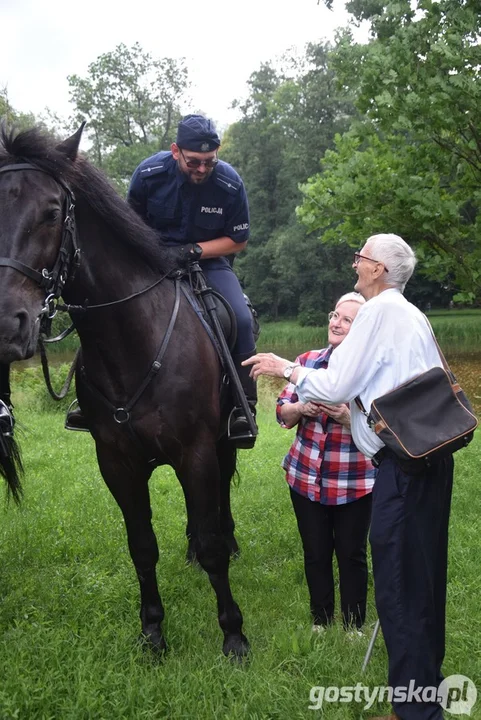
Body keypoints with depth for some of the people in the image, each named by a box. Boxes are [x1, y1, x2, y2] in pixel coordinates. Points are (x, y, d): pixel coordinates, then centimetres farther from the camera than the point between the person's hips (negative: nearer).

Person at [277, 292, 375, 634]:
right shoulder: (307, 361, 2)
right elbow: (283, 413, 4)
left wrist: (349, 418, -28)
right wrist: (302, 407, -16)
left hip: (353, 481, -3)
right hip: (305, 476, 3)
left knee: (351, 554, 10)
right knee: (315, 553, 15)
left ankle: (354, 625, 30)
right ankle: (321, 620, 34)